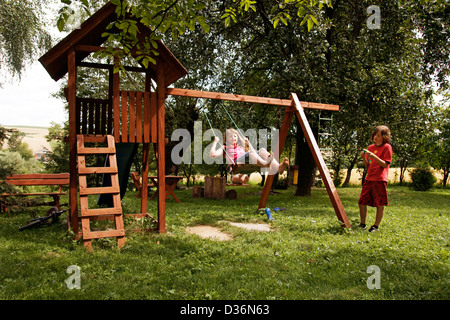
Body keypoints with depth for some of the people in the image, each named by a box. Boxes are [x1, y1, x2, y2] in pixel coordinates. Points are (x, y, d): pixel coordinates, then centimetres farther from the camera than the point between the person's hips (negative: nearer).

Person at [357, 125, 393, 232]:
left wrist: (374, 156, -20)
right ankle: (362, 224, 18)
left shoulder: (387, 147, -2)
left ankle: (376, 226, 10)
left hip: (380, 179, -6)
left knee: (380, 204, -2)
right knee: (362, 202, 4)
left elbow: (385, 164, -9)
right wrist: (364, 157, -2)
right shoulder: (370, 147, 15)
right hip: (369, 178, 6)